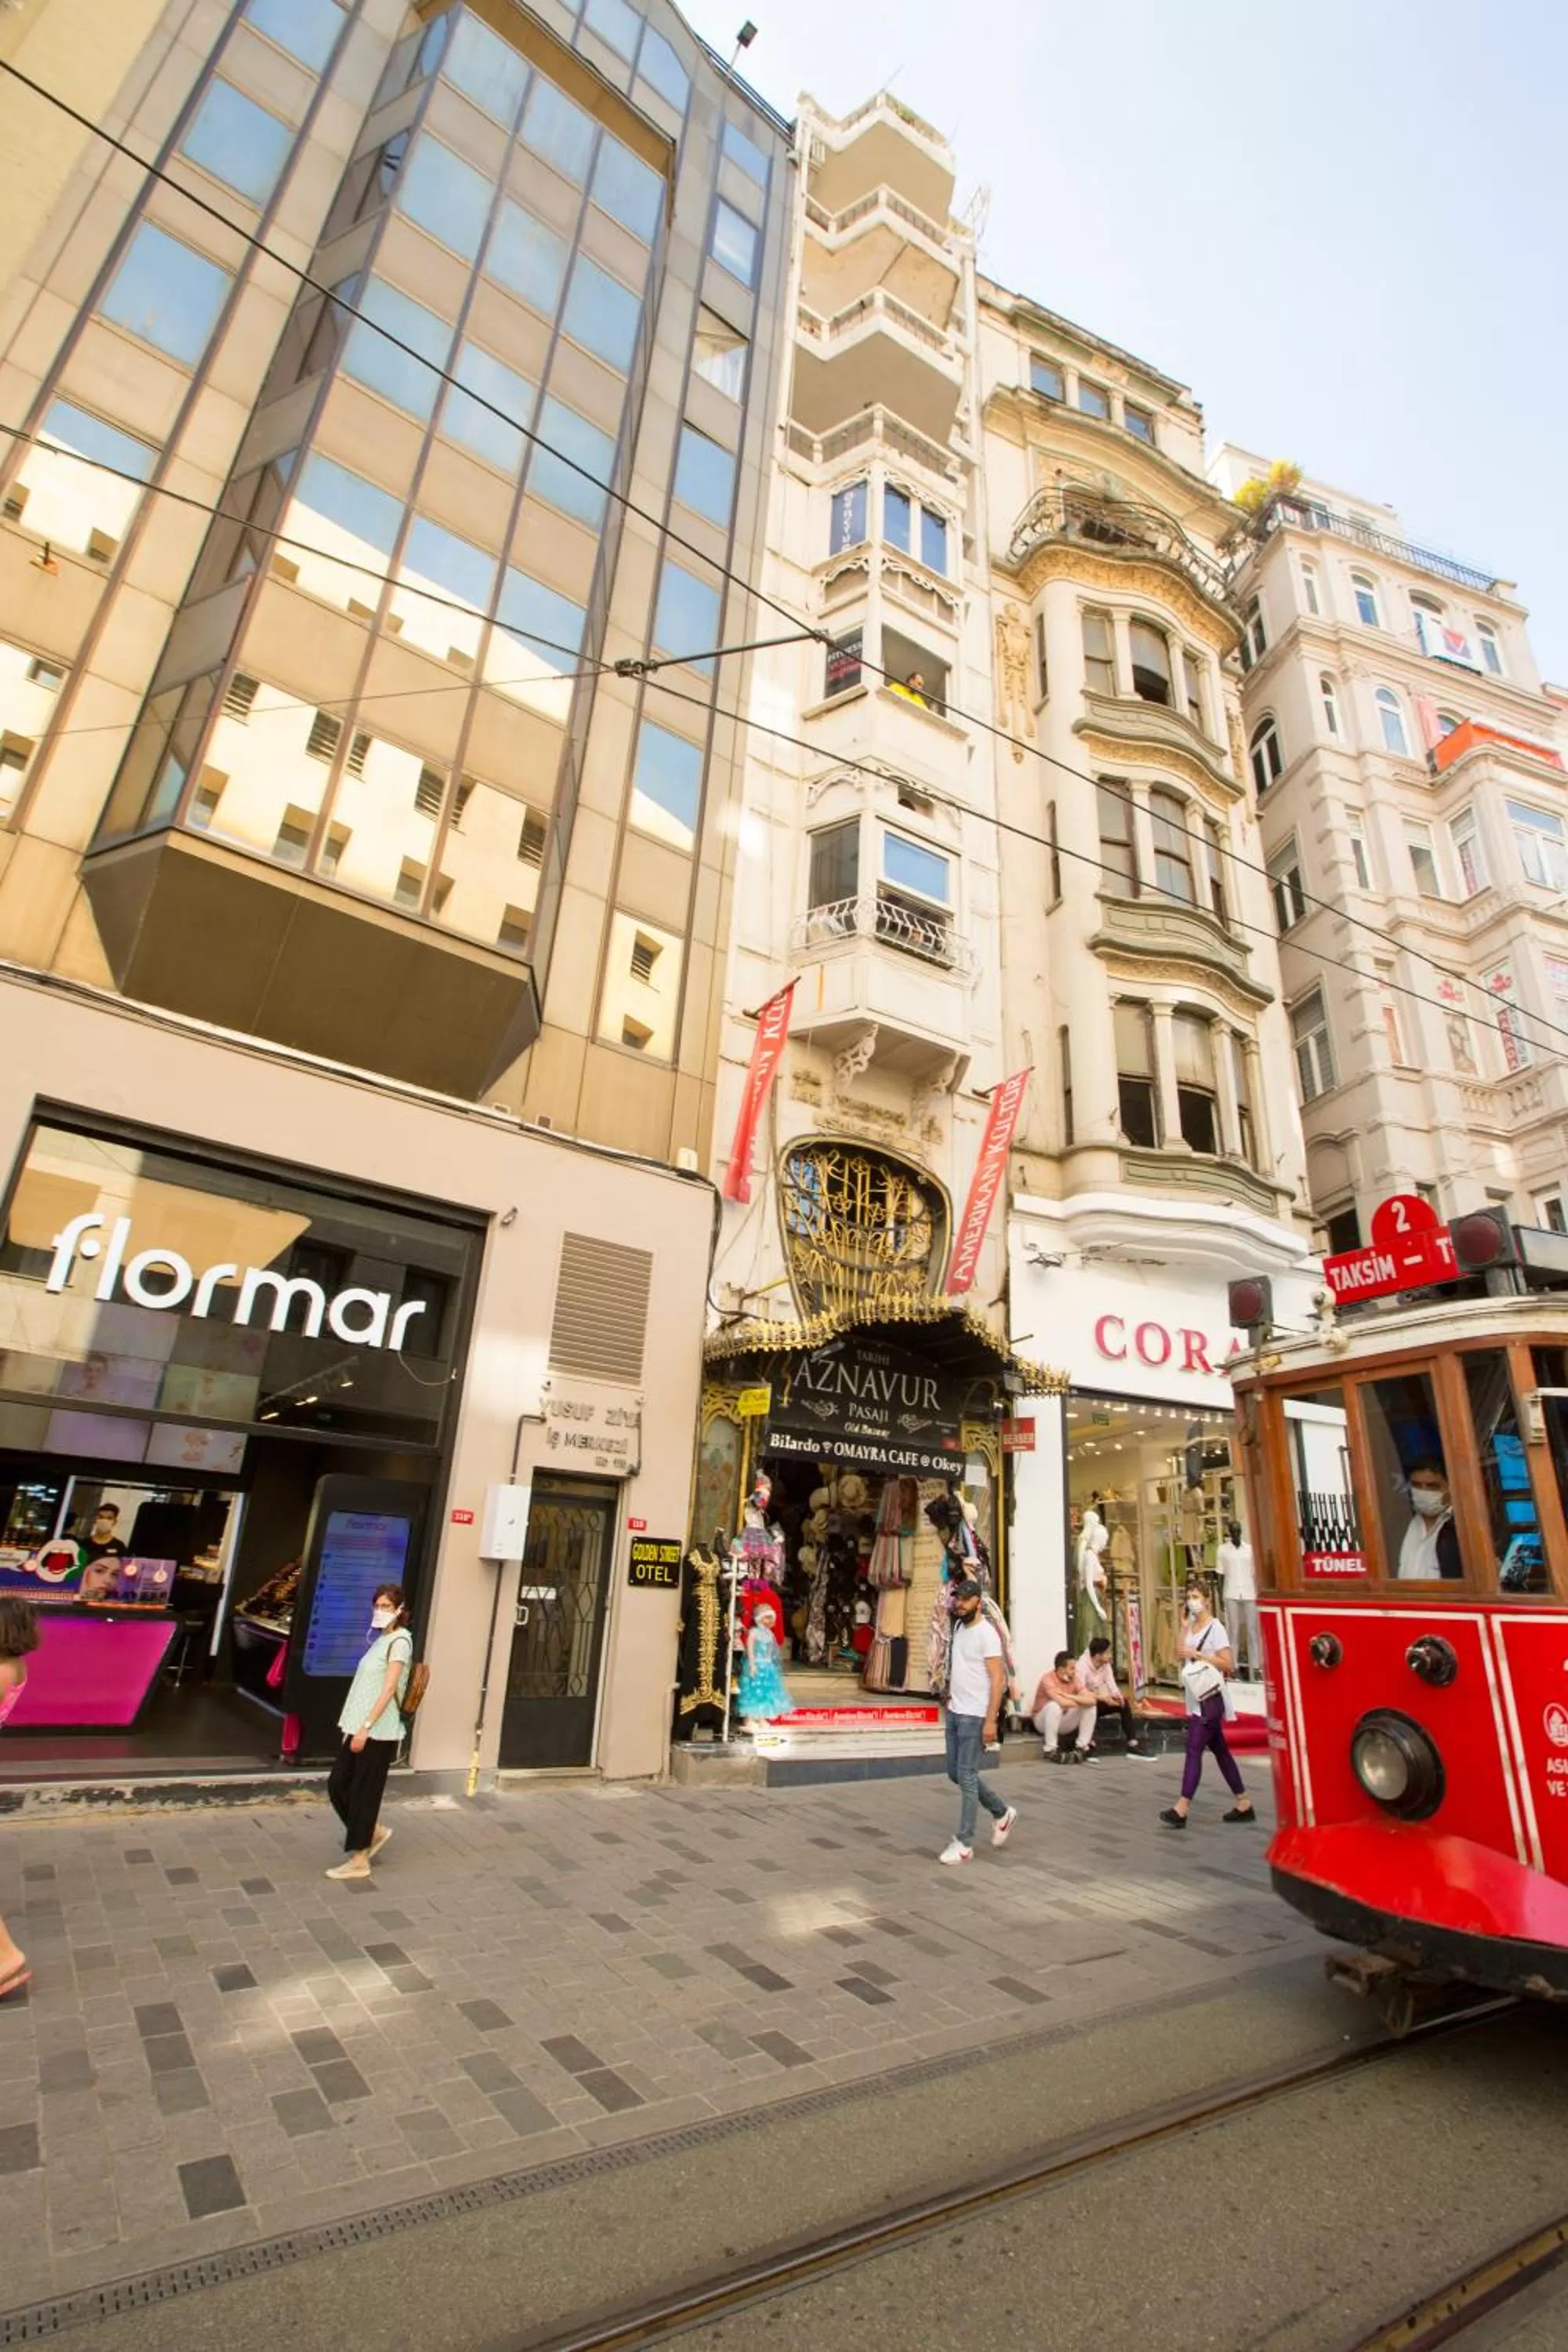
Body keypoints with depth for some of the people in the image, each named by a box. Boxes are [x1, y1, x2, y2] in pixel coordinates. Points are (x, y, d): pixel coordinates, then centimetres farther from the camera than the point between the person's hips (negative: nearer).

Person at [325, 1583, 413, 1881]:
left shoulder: (400, 1641, -14)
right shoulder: (381, 1640, 14)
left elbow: (389, 1689, -20)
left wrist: (366, 1727, -23)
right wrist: (354, 1726, 16)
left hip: (378, 1732, -9)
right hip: (362, 1727, 9)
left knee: (363, 1793, 0)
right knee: (337, 1785, 11)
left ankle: (360, 1861, 14)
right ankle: (374, 1833, 27)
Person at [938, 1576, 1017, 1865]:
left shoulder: (987, 1633, -15)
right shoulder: (958, 1627, 9)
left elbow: (997, 1678, -18)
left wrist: (991, 1720, -22)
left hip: (975, 1716, -9)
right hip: (955, 1713, 9)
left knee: (966, 1776, -3)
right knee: (955, 1772, 15)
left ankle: (964, 1844, 8)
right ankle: (1002, 1813, 32)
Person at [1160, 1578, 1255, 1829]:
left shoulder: (1215, 1628, -12)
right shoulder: (1190, 1625, 10)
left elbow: (1228, 1665, -17)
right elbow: (1183, 1657, 9)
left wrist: (1198, 1654, -21)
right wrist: (1184, 1629, 2)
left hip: (1209, 1699, -8)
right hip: (1195, 1698, 8)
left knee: (1194, 1750, -11)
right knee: (1220, 1750, 15)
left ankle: (1181, 1809, -11)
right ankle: (1244, 1804, 25)